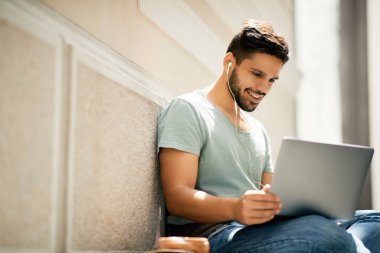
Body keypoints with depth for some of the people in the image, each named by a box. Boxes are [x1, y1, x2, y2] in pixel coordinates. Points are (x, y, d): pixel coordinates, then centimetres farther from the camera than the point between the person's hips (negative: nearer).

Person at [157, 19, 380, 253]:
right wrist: (235, 209, -30)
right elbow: (177, 197, -11)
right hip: (212, 234, -8)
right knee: (323, 233, -34)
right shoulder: (187, 110, 0)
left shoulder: (258, 130, 25)